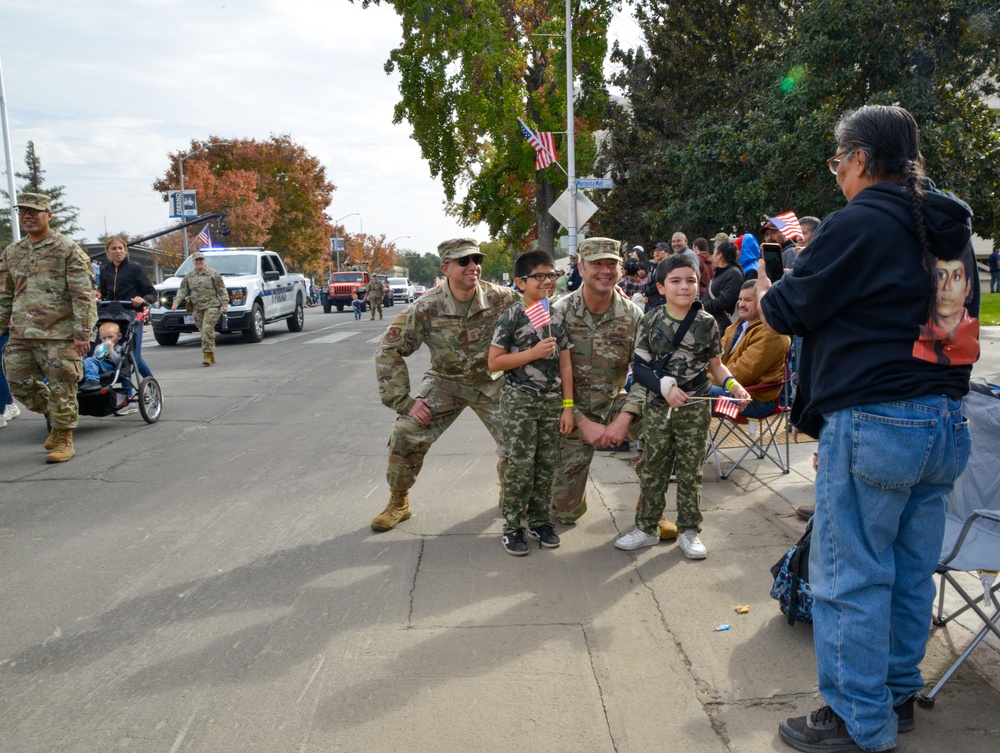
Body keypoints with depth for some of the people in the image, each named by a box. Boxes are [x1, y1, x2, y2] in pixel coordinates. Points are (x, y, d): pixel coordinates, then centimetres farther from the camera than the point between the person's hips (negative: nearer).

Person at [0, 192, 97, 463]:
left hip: (59, 334, -6)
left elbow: (83, 295, -8)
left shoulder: (68, 250, -3)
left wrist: (83, 333, -14)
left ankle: (63, 440, 12)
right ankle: (57, 419, 31)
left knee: (62, 389, -2)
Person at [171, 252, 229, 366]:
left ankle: (207, 354, -16)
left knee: (207, 329, -17)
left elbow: (222, 289, 1)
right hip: (197, 308, 4)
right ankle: (211, 357, 14)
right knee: (203, 331, 5)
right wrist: (176, 302, -2)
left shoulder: (213, 274, 3)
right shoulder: (189, 276, 14)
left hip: (211, 306, -4)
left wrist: (224, 304, -7)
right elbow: (182, 290, 12)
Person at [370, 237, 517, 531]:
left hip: (490, 383, 1)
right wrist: (403, 401, -17)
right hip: (445, 382, 0)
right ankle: (398, 503, 9)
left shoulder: (502, 299, -20)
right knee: (406, 434, -15)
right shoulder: (427, 307, -19)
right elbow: (389, 351, -13)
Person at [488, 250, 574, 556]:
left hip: (552, 401, 5)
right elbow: (494, 362, -9)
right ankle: (512, 526, 11)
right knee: (520, 465, -2)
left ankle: (540, 520, 24)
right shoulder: (512, 316, -8)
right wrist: (534, 352, -17)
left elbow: (565, 364, 9)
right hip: (520, 401, -5)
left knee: (546, 464, 9)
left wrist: (568, 406, 5)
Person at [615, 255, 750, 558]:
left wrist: (733, 384, -9)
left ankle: (689, 531, 22)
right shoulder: (650, 322, -3)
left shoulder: (707, 323, -1)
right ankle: (646, 528, 23)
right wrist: (664, 386, -19)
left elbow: (716, 365, 9)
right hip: (658, 408, 0)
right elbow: (639, 367, -4)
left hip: (695, 409, 0)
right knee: (653, 470, 9)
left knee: (690, 473, 8)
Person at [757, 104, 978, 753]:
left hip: (874, 425, -9)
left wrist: (760, 286, 15)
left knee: (851, 577, 2)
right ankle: (900, 693, 32)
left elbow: (788, 311, -7)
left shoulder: (859, 225, -13)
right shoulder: (950, 228, 13)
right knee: (913, 571, 18)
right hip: (947, 421, 9)